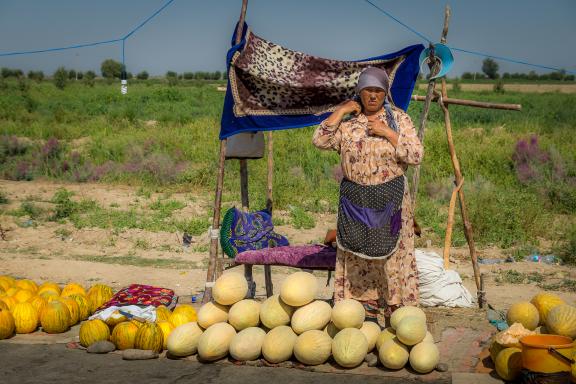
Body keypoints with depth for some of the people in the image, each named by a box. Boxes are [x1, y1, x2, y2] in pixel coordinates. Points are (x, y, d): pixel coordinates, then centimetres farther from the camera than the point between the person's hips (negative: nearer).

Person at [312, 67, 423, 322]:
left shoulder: (399, 119, -1)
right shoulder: (347, 120, 3)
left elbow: (416, 156, -9)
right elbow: (319, 141, -10)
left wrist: (388, 133, -16)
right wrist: (340, 111, -10)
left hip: (390, 199, -2)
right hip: (355, 198, 2)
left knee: (393, 253, 1)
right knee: (359, 254, 7)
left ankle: (397, 307, 12)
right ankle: (366, 308, 19)